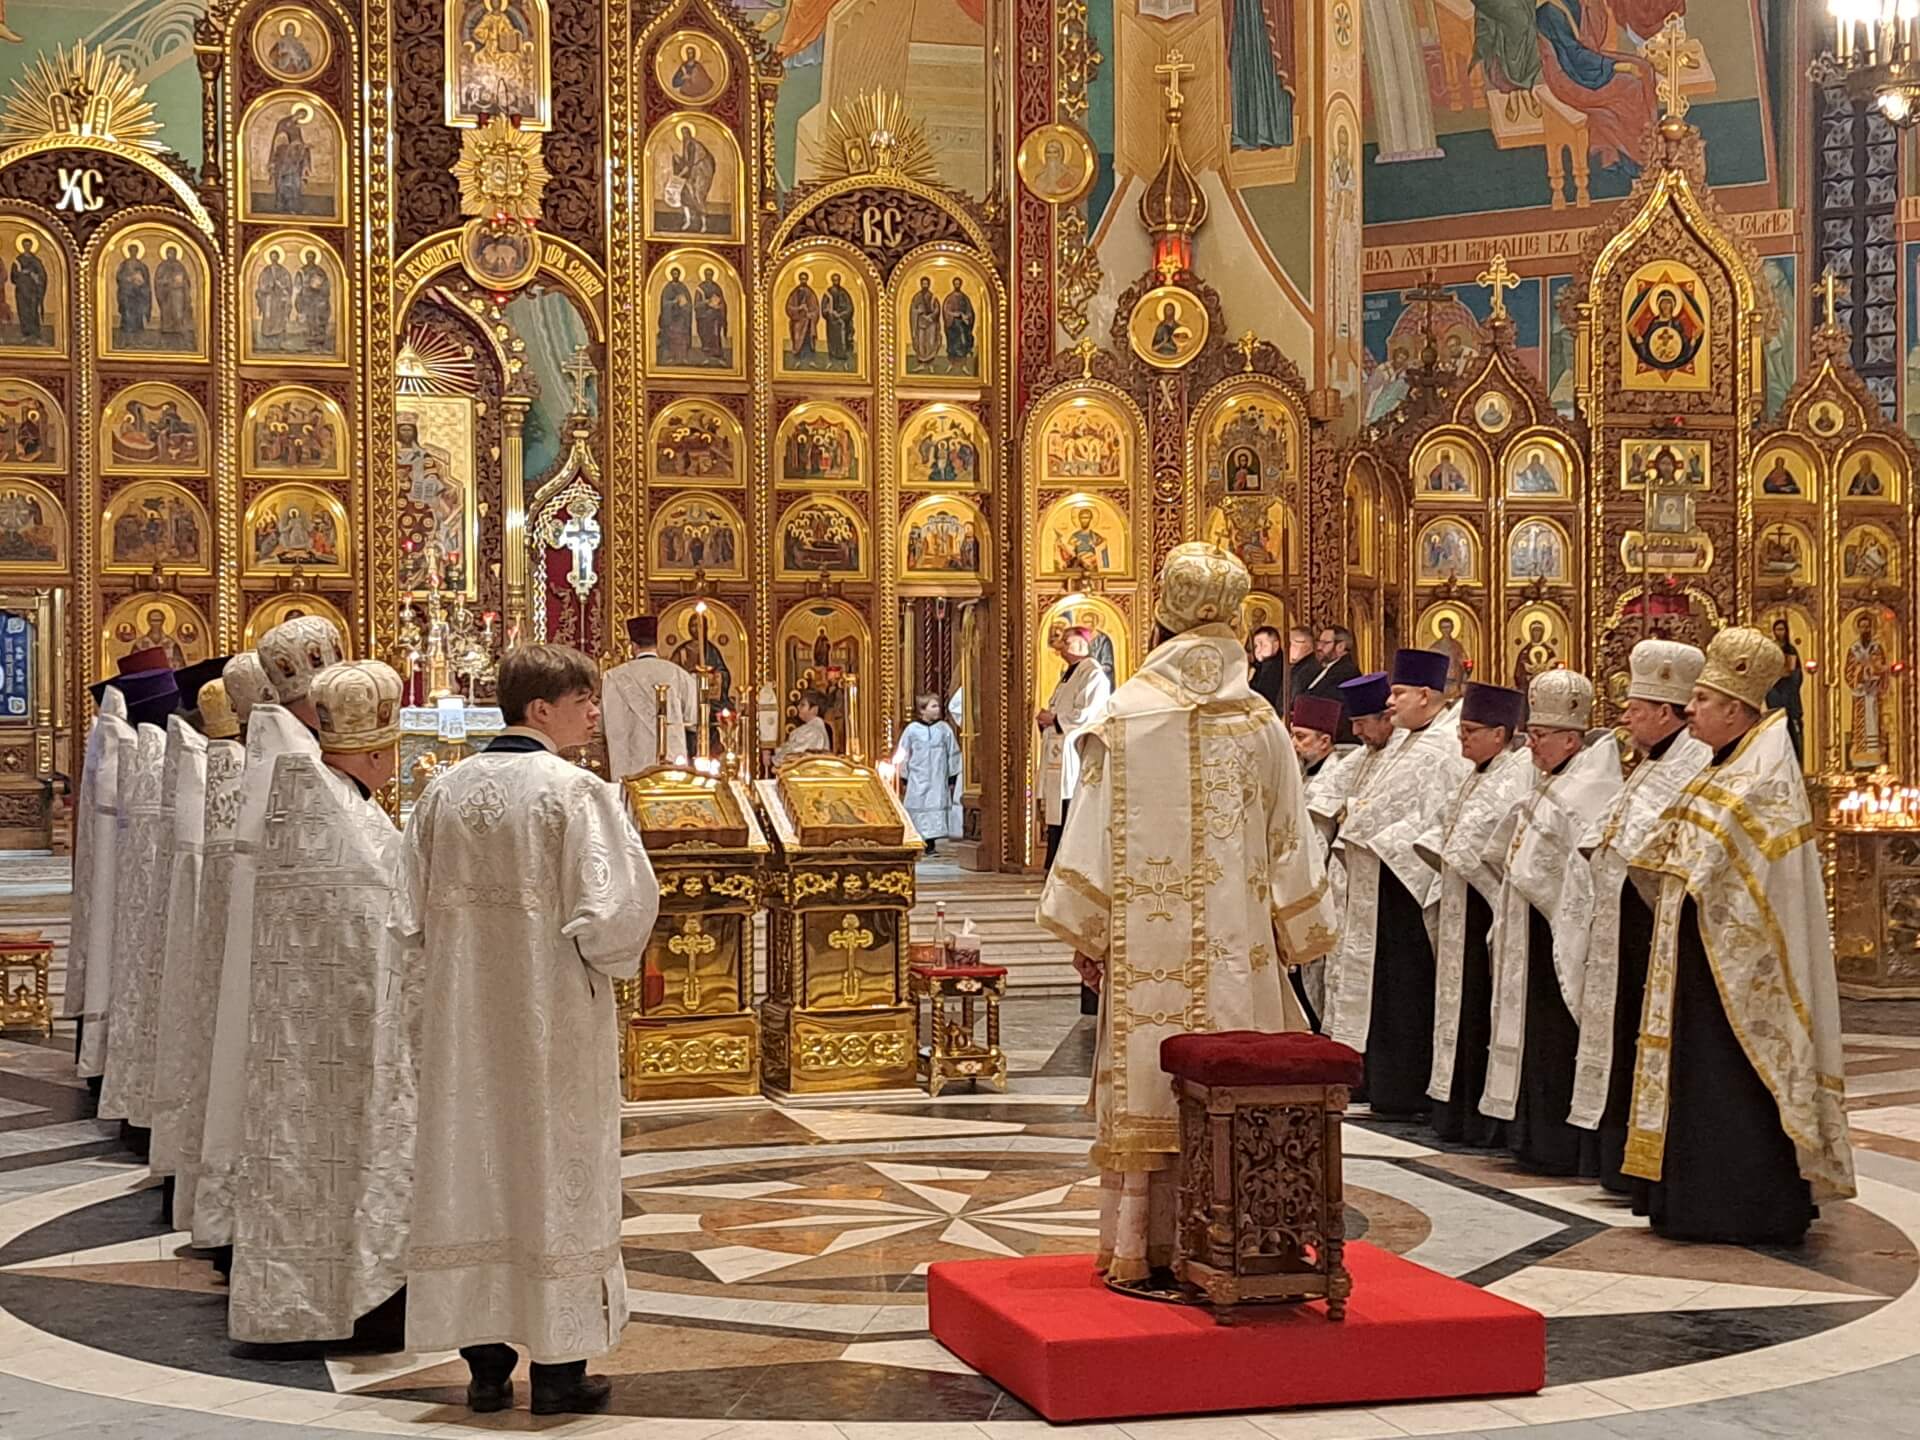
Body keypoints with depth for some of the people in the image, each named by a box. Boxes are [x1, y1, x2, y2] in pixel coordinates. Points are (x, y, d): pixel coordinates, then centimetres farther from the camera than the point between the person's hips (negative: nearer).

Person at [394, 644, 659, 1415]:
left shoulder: (444, 792, 2)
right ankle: (559, 1367, 11)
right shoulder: (578, 792, -14)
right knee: (553, 1171, 4)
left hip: (464, 1019, 5)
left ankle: (486, 1363, 17)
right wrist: (612, 962, 1)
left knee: (473, 1167, 11)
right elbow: (613, 915, -19)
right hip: (555, 1019, -5)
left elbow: (410, 917, 6)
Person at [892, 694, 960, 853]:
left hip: (938, 779, 1)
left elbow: (953, 754, 8)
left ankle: (930, 842, 2)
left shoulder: (944, 728, 3)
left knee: (936, 807, -4)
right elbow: (903, 755, 7)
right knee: (918, 808, -2)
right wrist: (904, 777, 6)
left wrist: (952, 777, 7)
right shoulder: (912, 730, -1)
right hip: (918, 779, -1)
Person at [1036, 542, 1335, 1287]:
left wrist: (1084, 934, 4)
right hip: (1236, 945, 1)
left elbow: (1093, 832, -4)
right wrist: (1295, 937, 16)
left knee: (1143, 1082, 5)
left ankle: (1135, 1246, 8)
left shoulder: (1127, 715, -5)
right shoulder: (1260, 723, 0)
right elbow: (1287, 841, 5)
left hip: (1146, 941, -1)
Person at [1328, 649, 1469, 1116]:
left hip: (1407, 884, -10)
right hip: (1380, 888, 10)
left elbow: (1435, 821, -22)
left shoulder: (1444, 749, -15)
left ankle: (1405, 1090, 1)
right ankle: (1381, 1080, 21)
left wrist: (1376, 835, -18)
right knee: (1382, 988, 14)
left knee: (1406, 991, -5)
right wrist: (1359, 808, 6)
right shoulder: (1405, 742, 16)